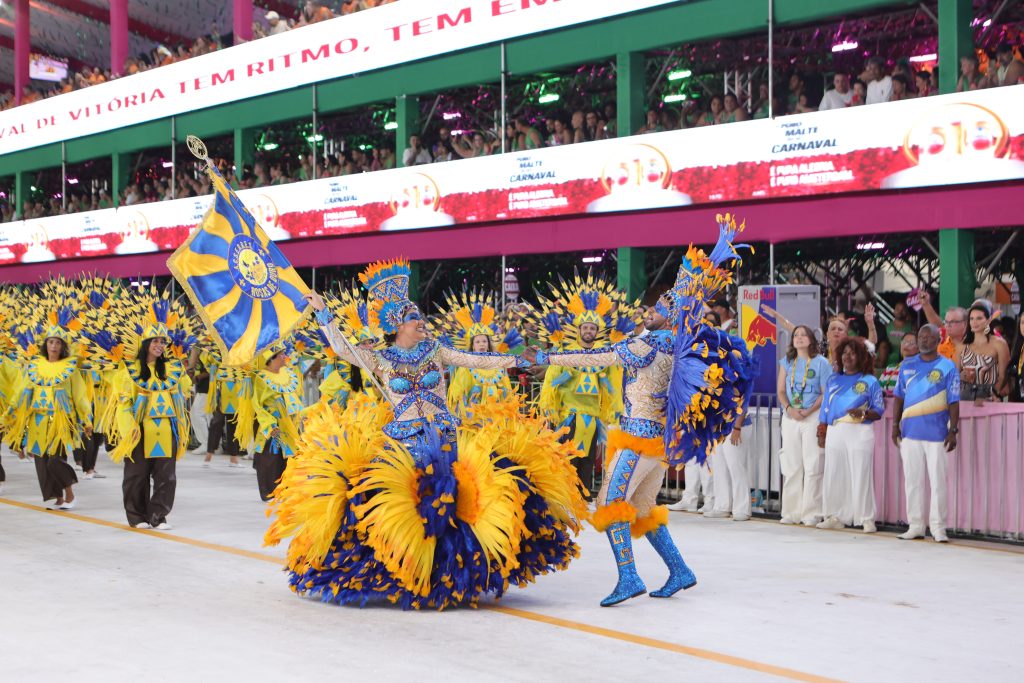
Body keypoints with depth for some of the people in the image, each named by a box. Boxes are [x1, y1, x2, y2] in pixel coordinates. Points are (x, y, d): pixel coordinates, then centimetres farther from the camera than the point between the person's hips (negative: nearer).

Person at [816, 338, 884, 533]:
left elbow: (879, 410, 0)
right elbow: (825, 407, 15)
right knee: (833, 475, 4)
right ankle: (834, 516, 12)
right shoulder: (833, 380, 16)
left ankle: (866, 519, -1)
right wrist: (821, 433, 10)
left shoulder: (870, 382, 5)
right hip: (835, 432, 4)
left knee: (861, 476, -6)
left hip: (860, 433, -4)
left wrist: (863, 413, -19)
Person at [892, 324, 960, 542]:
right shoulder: (907, 366, 11)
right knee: (912, 481, 6)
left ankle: (938, 527, 5)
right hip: (910, 432, 3)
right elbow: (899, 397, 13)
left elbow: (953, 402, -2)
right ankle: (915, 526, 14)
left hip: (936, 433, -3)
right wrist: (895, 424, 6)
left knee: (938, 481, -1)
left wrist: (953, 430, -8)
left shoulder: (948, 367, 0)